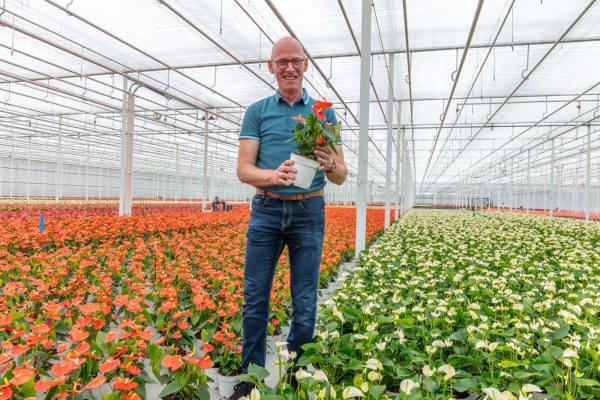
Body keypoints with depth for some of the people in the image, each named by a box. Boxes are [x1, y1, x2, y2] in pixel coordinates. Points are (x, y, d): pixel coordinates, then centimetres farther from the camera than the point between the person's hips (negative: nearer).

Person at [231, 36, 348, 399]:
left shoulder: (323, 113, 8)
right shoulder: (257, 111, 8)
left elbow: (342, 176, 6)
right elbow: (243, 169, -1)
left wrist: (330, 165, -19)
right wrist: (274, 175, -22)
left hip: (309, 212, 0)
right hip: (266, 209, 0)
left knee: (305, 304, 6)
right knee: (255, 299, 5)